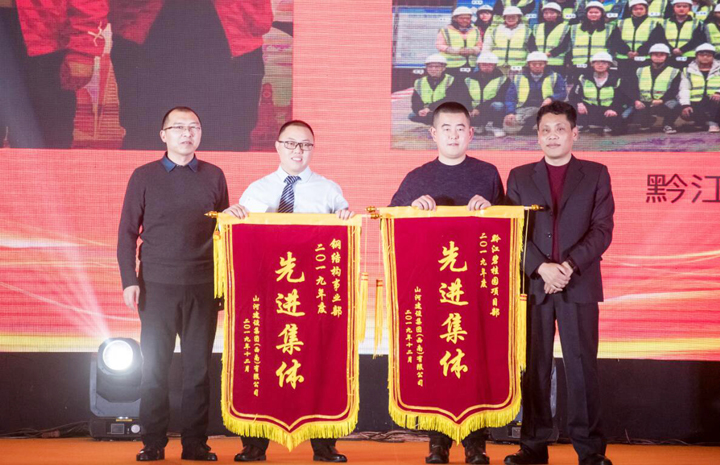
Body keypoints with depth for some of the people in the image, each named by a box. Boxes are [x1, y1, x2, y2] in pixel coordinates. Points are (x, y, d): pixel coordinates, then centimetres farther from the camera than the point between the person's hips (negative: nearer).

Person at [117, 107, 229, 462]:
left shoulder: (214, 176, 10)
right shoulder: (144, 176, 7)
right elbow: (128, 231, 6)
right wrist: (129, 280, -3)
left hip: (203, 286, 1)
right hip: (157, 285, -1)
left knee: (198, 365, 3)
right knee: (155, 365, 1)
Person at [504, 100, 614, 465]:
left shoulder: (596, 175, 9)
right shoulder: (519, 177, 11)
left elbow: (602, 230, 0)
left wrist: (569, 265, -13)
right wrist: (542, 268, -12)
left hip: (579, 285, -1)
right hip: (532, 284, 1)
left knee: (581, 365, -2)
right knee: (533, 366, 2)